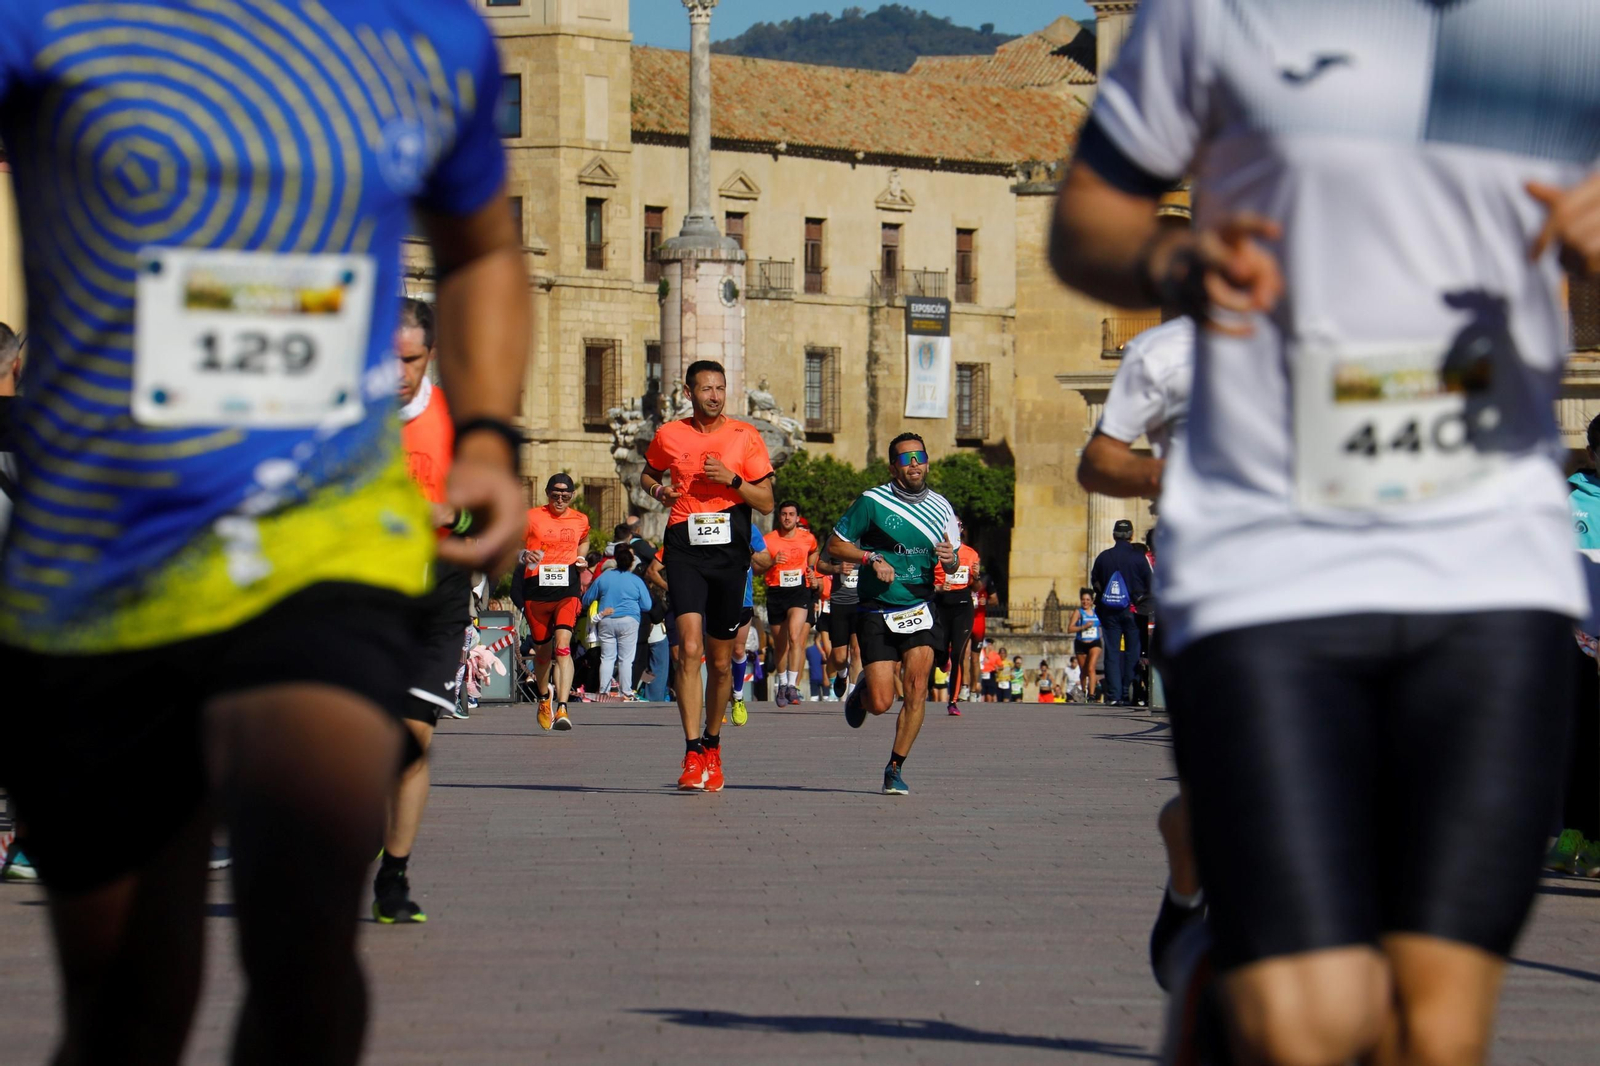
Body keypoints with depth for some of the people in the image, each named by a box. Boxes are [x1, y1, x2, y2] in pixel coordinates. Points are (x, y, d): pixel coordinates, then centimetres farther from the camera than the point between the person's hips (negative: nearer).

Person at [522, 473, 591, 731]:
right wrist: (524, 555, -16)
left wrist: (581, 559, 10)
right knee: (542, 649, 12)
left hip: (568, 587, -1)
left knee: (563, 644, -19)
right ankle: (545, 696, 41)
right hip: (536, 586, 1)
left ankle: (562, 708, -26)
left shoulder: (580, 520, 10)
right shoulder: (532, 517, 2)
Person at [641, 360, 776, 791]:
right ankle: (693, 755, -20)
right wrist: (658, 489, 3)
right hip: (685, 548, -1)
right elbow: (648, 475, 25)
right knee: (690, 647, -17)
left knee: (720, 659, 8)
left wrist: (733, 480, -13)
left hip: (730, 549, 1)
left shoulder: (746, 437, 3)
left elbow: (767, 503, 3)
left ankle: (712, 744, 29)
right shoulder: (669, 436, 6)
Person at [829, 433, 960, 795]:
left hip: (920, 608, 2)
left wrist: (949, 558, -6)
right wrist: (872, 558, -13)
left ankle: (895, 769, -1)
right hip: (877, 612, -2)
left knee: (917, 687, -15)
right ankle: (861, 693, 31)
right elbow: (835, 544, 2)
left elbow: (951, 560, 18)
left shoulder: (941, 508, 7)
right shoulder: (872, 501, -4)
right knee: (881, 703, -8)